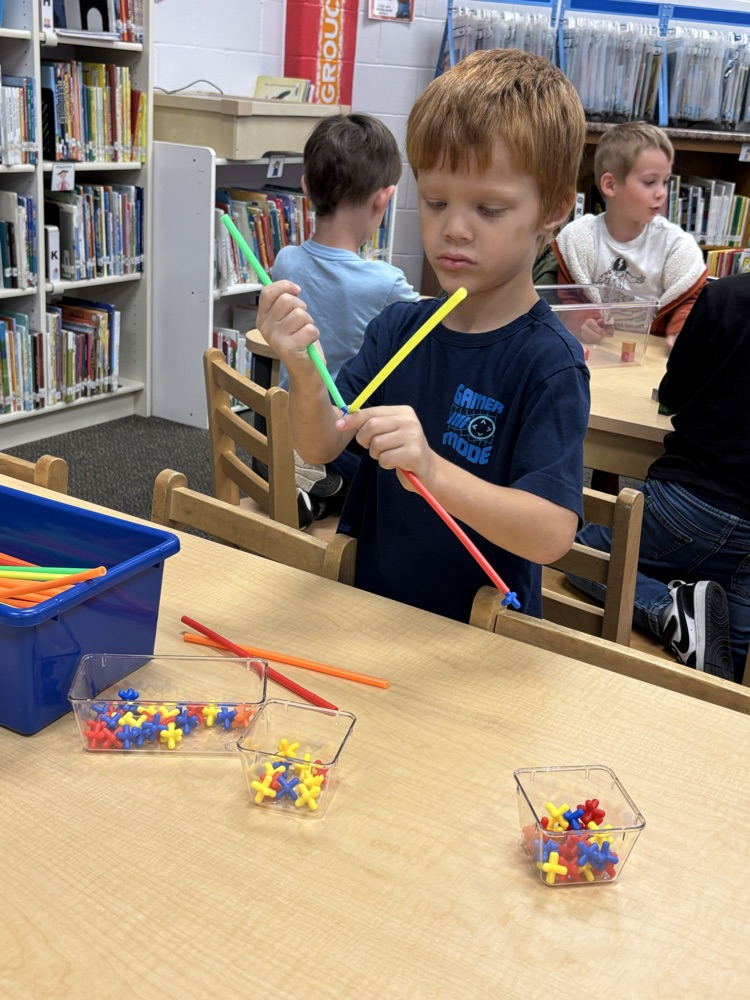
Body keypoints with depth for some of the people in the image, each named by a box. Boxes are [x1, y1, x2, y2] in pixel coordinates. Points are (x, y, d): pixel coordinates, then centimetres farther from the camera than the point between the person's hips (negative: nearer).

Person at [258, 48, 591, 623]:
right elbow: (321, 447, -1)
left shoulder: (549, 361, -14)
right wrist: (304, 371, -21)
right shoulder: (399, 327, 3)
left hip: (472, 640, -3)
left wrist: (431, 470, -37)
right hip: (366, 606, 4)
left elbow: (551, 534, -22)